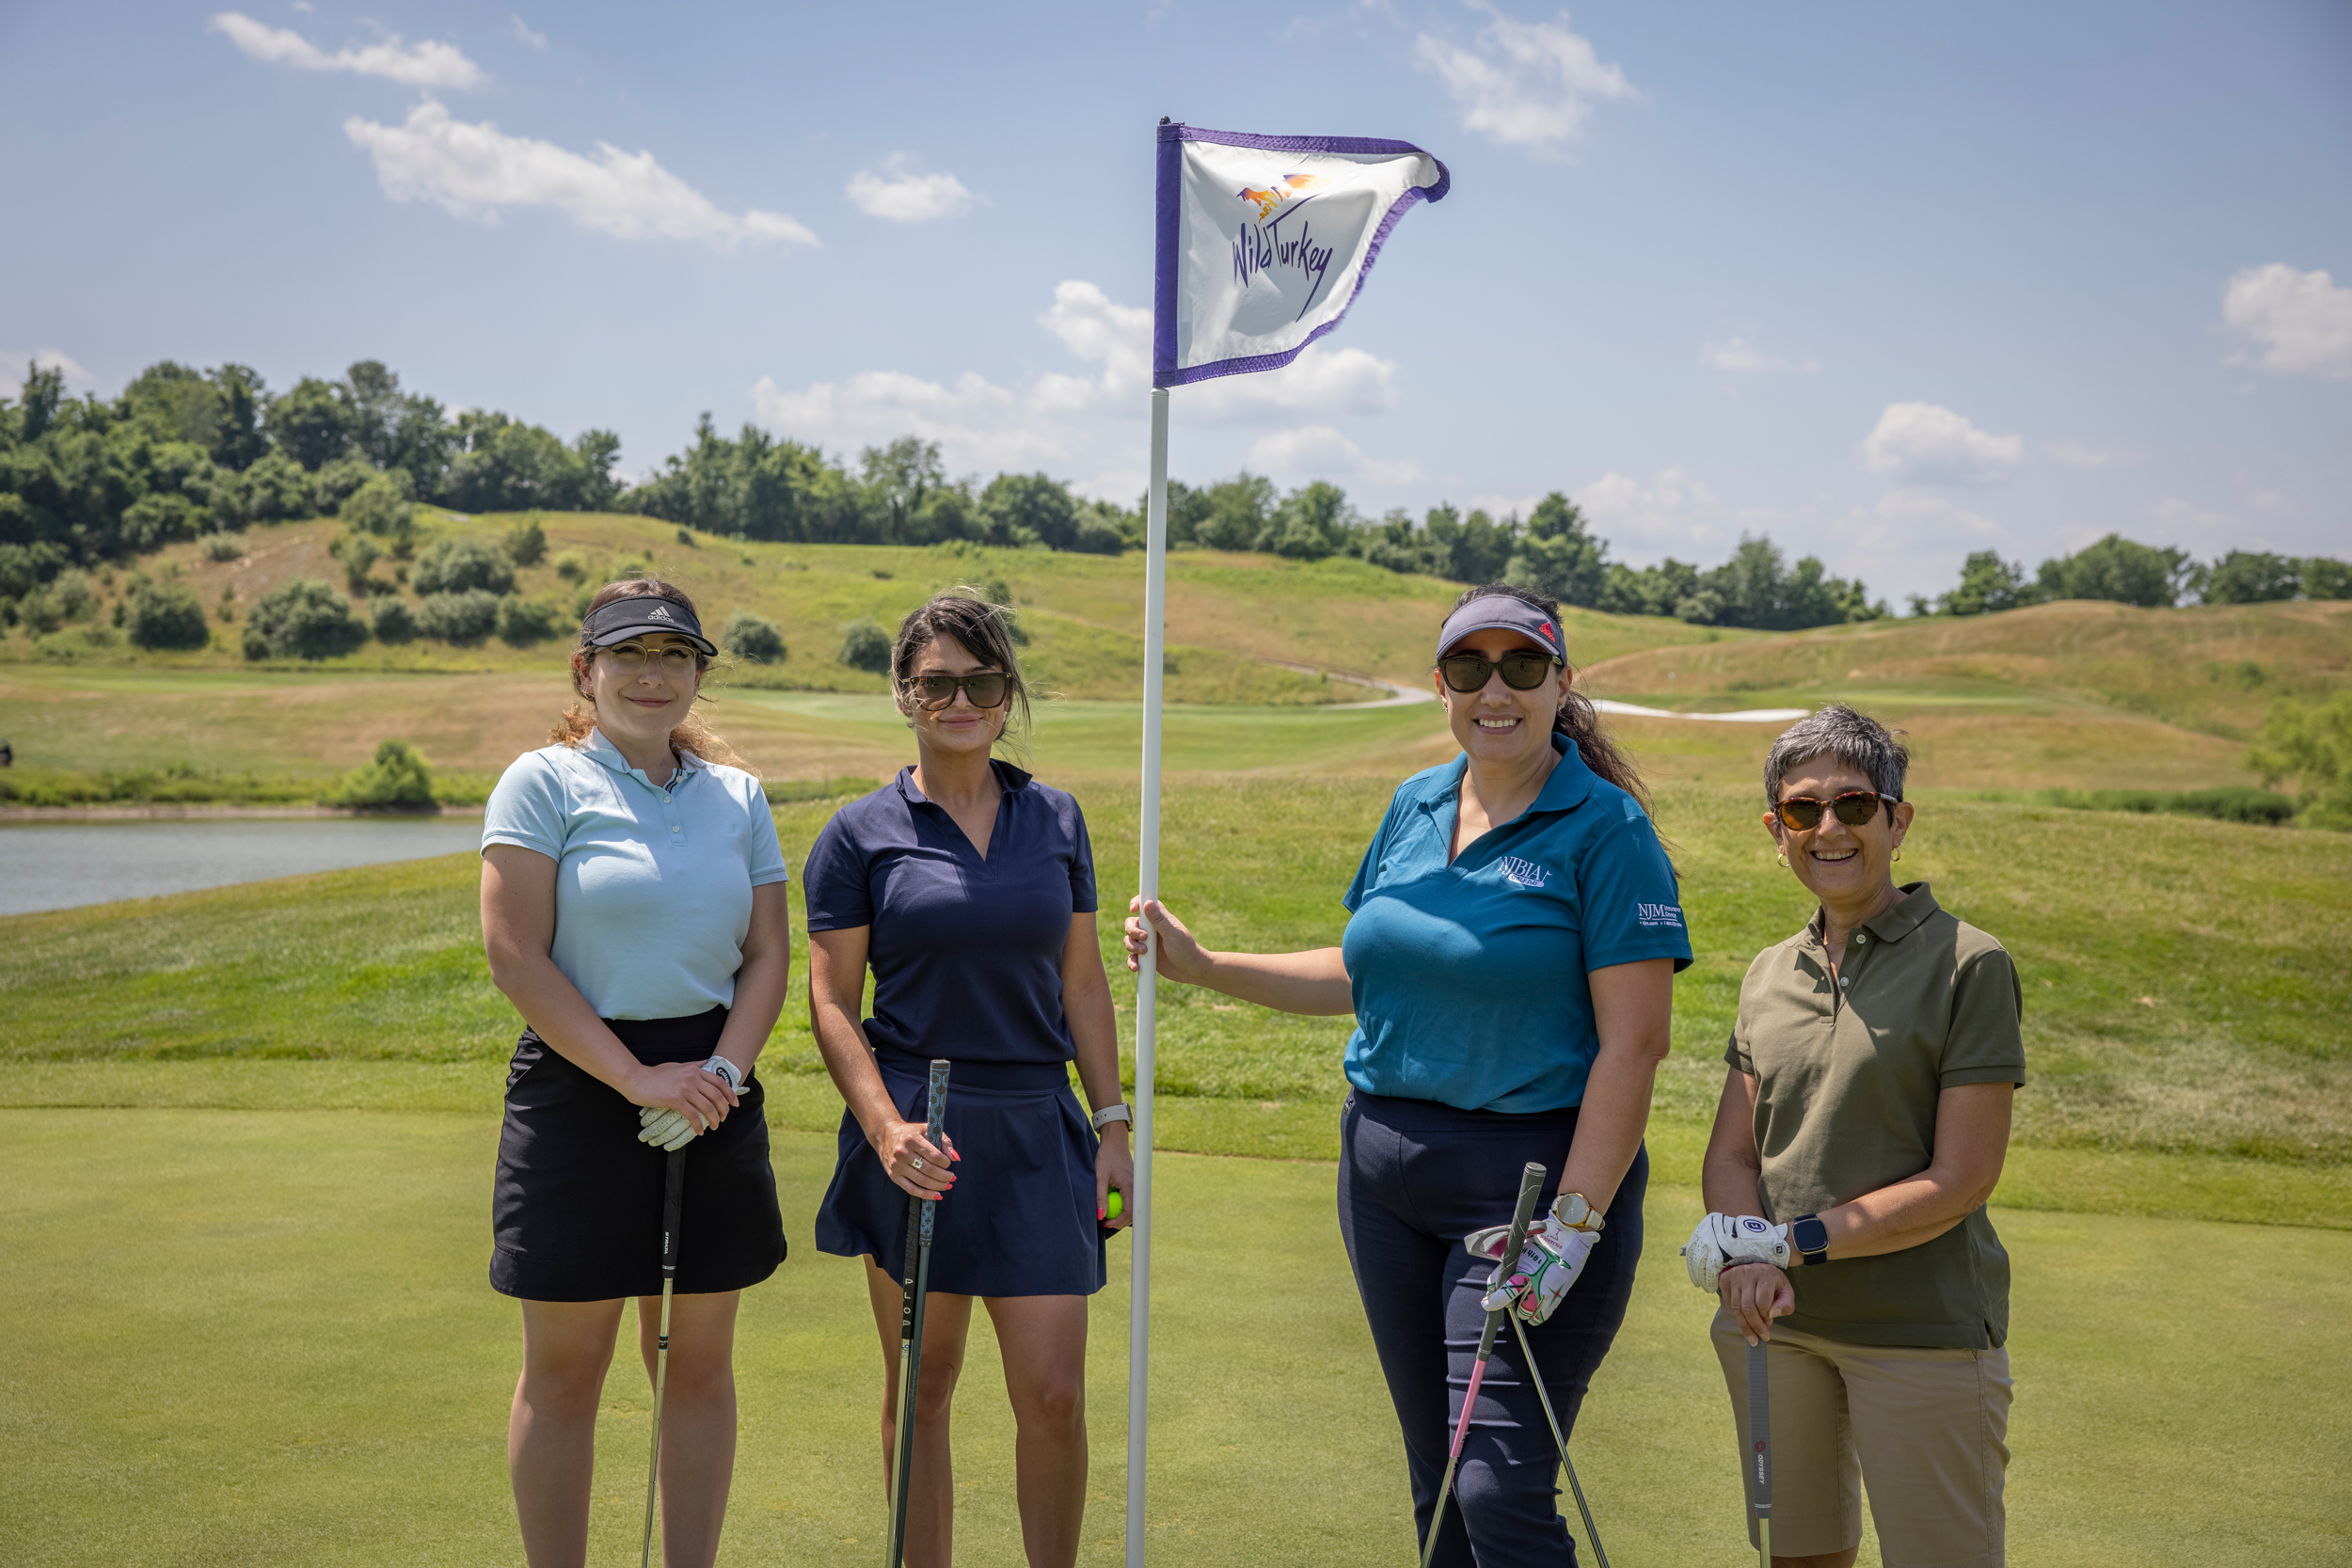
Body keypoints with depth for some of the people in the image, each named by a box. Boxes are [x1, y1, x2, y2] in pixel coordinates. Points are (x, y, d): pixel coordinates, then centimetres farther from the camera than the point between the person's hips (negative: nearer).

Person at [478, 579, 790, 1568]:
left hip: (711, 1095, 4)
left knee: (700, 1363, 10)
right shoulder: (545, 782, -3)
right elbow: (514, 956, -11)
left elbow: (768, 955, 8)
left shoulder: (738, 794, 10)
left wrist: (721, 1073, -10)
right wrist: (638, 1079, -15)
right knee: (564, 1373, 4)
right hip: (579, 1090, -4)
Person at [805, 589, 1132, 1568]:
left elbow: (1084, 983, 11)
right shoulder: (861, 835, 0)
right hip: (918, 1139, -2)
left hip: (1036, 1131, 2)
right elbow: (831, 1002, -2)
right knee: (920, 1387, 8)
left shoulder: (1056, 822, 8)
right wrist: (885, 1127, -15)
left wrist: (1112, 1126, 7)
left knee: (1055, 1396, 0)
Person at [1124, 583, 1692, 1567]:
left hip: (1530, 1172, -6)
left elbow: (1634, 1041, -14)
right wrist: (1200, 966, 14)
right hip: (1385, 1171, 6)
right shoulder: (1415, 806, 10)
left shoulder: (1605, 828, -9)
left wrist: (1573, 1225, -19)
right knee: (1438, 1484, 13)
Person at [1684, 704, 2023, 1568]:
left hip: (1923, 1330, -5)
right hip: (1776, 1319, 5)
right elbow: (1731, 1151, 7)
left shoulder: (1968, 962, -7)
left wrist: (1790, 1240, -15)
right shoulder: (1769, 974, 10)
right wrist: (1745, 1260, -13)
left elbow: (1960, 1181, -11)